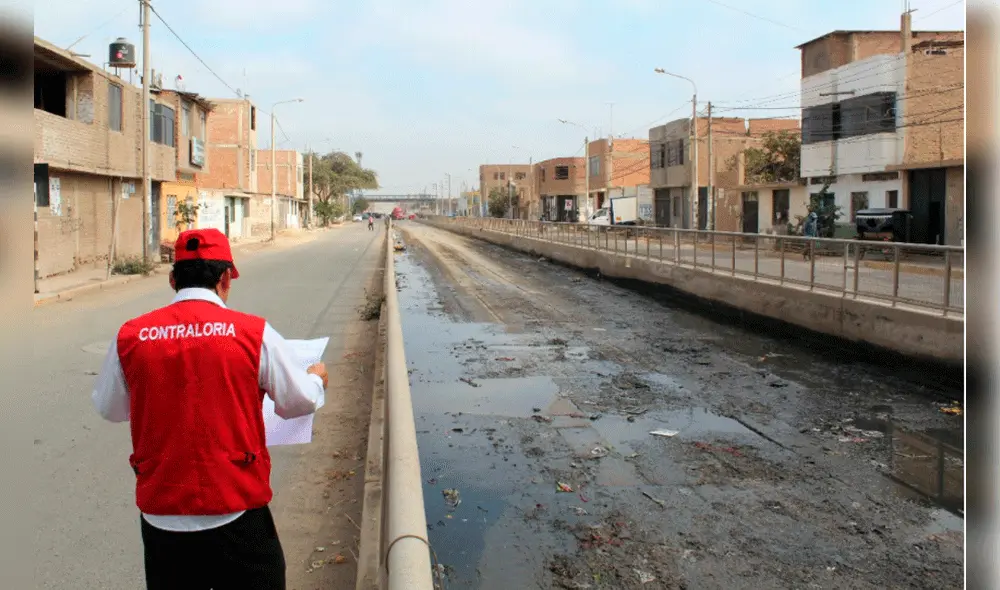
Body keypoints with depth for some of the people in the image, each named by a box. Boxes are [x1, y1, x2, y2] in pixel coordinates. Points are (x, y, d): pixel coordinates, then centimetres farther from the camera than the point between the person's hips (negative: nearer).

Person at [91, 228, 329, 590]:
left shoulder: (130, 336, -4)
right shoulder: (254, 333, -11)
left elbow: (108, 408, 13)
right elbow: (299, 403, -1)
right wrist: (317, 379, 21)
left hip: (160, 515, 3)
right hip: (236, 511, -2)